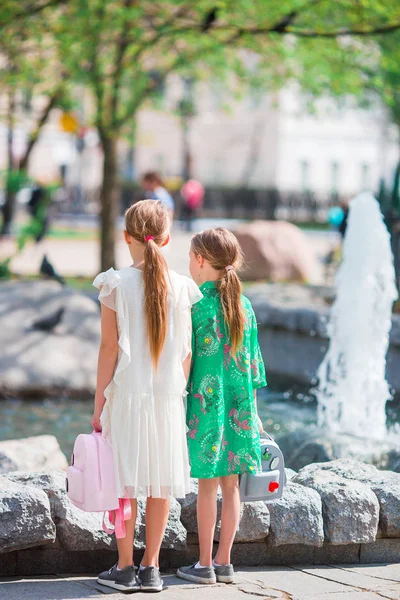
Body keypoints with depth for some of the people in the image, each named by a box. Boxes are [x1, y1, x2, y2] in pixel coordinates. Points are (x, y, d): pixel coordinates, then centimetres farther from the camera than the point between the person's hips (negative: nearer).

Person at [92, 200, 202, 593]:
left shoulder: (116, 285, -8)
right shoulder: (181, 287, 0)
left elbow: (109, 348, -7)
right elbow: (186, 351, 2)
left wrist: (99, 404, -1)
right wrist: (178, 394, 14)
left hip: (126, 395, -2)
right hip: (167, 395, 2)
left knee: (126, 480, 5)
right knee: (160, 481, 8)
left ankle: (125, 568, 8)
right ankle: (151, 568, 13)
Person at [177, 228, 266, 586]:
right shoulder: (243, 304, 6)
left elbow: (186, 359, -11)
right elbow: (253, 359, 10)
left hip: (205, 403, -5)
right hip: (240, 404, 5)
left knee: (207, 484, 0)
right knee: (231, 485, 9)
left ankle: (204, 565, 4)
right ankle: (224, 562, 15)